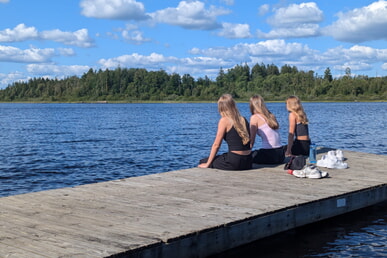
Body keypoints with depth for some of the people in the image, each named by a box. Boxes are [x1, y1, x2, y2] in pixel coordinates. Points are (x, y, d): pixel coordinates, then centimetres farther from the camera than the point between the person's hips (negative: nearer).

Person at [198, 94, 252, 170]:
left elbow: (216, 145, -5)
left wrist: (207, 164, 4)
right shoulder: (244, 120, 10)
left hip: (234, 163, -6)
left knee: (202, 162, 15)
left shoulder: (224, 120, -7)